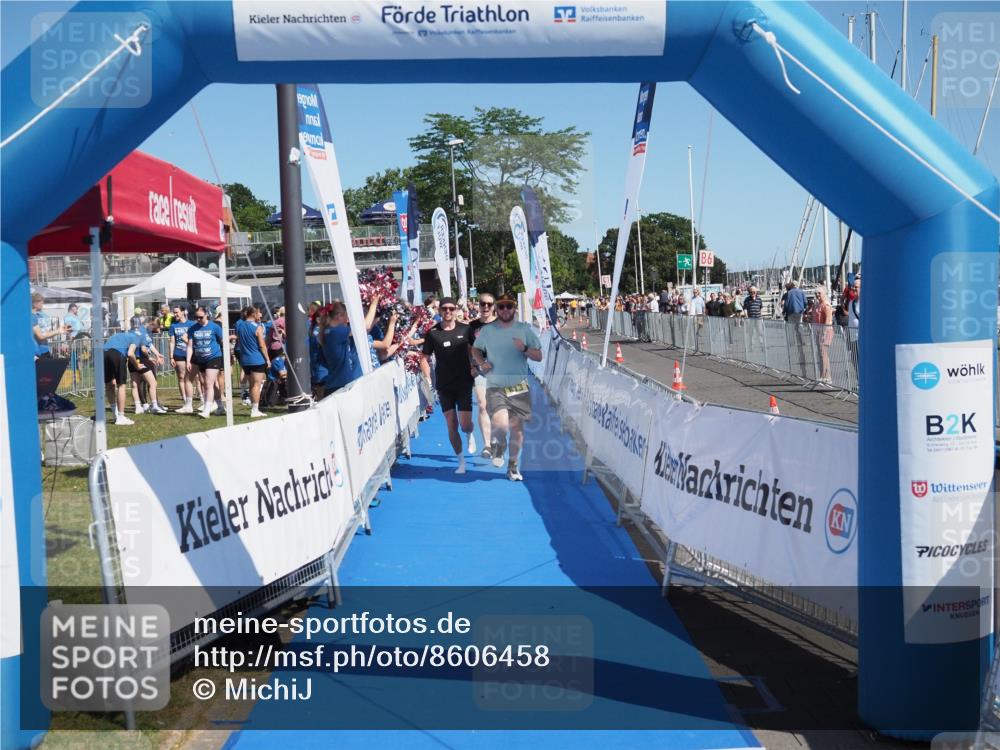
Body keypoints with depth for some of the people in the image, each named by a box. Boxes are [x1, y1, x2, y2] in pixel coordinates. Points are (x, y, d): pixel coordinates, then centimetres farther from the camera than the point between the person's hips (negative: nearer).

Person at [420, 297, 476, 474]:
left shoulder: (465, 330, 0)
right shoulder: (433, 333, -2)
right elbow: (424, 357, 3)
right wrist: (427, 378, -7)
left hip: (464, 383, -1)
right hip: (444, 386, 1)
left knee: (465, 424, -8)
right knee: (451, 424, 2)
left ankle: (470, 435, 30)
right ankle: (461, 461, 14)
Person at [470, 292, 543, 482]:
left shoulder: (525, 329, 2)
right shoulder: (487, 330, 3)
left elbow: (539, 357, 3)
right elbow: (475, 349, 19)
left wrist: (524, 349, -17)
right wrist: (481, 362, -1)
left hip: (519, 387, 1)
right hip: (495, 387, -1)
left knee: (517, 427, 5)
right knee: (501, 425, -21)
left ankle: (513, 467, 24)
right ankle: (498, 447, 14)